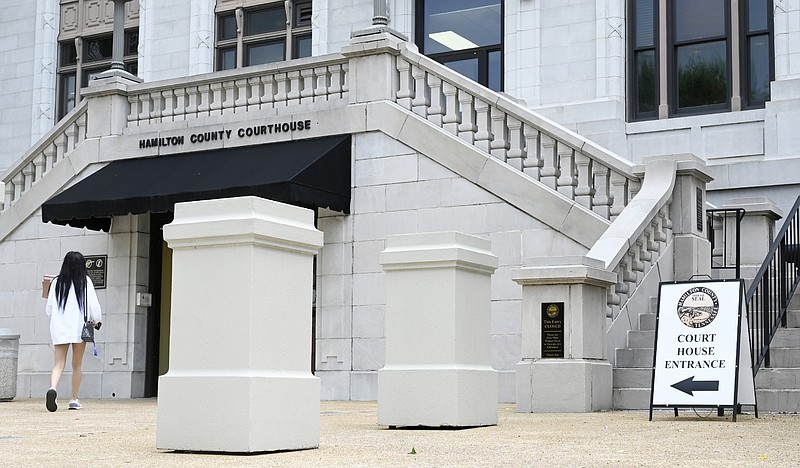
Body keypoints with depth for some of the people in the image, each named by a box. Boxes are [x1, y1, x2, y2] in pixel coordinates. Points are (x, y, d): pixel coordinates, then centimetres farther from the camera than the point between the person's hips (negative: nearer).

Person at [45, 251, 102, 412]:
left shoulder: (56, 282, 4)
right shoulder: (85, 282, -2)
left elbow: (49, 307, 7)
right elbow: (93, 304, -3)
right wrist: (96, 320, 14)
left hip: (59, 328, 1)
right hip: (79, 327, -1)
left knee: (59, 364, 0)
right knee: (77, 365, 11)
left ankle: (52, 388, -28)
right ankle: (74, 400, 13)